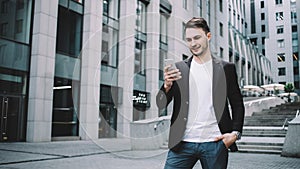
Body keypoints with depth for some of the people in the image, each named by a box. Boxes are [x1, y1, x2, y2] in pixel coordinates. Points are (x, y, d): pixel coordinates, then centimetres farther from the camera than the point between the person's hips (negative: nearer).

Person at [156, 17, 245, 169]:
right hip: (183, 144, 0)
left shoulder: (226, 68, 6)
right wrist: (167, 85, -17)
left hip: (215, 143, 0)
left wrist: (235, 133, -2)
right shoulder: (179, 68, 5)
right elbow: (161, 105, 2)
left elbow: (238, 105, 11)